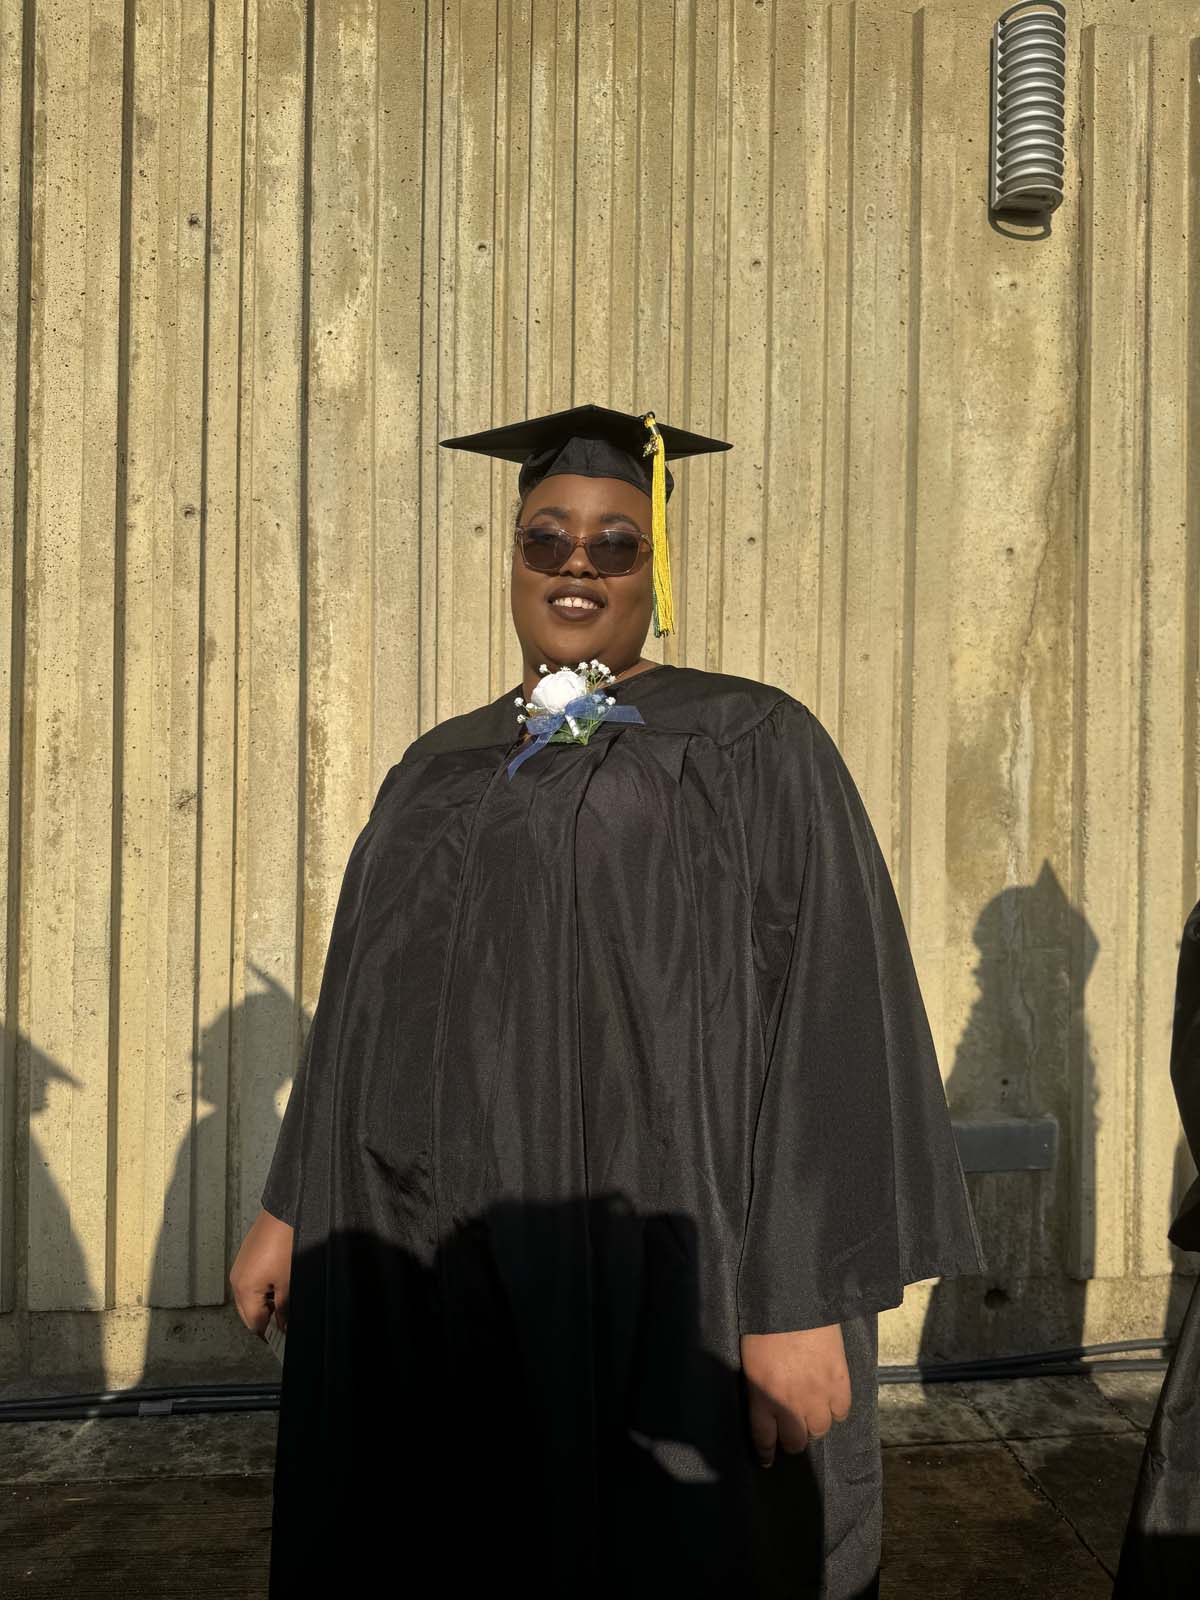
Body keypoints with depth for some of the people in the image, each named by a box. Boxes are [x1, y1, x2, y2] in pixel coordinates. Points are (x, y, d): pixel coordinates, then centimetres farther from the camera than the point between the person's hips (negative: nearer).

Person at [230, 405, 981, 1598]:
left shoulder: (755, 748, -5)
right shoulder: (439, 772, 12)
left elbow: (830, 1013, -11)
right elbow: (363, 1006, 16)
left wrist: (802, 1301, -16)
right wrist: (292, 1206, 14)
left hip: (658, 1284, -4)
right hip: (427, 1280, 5)